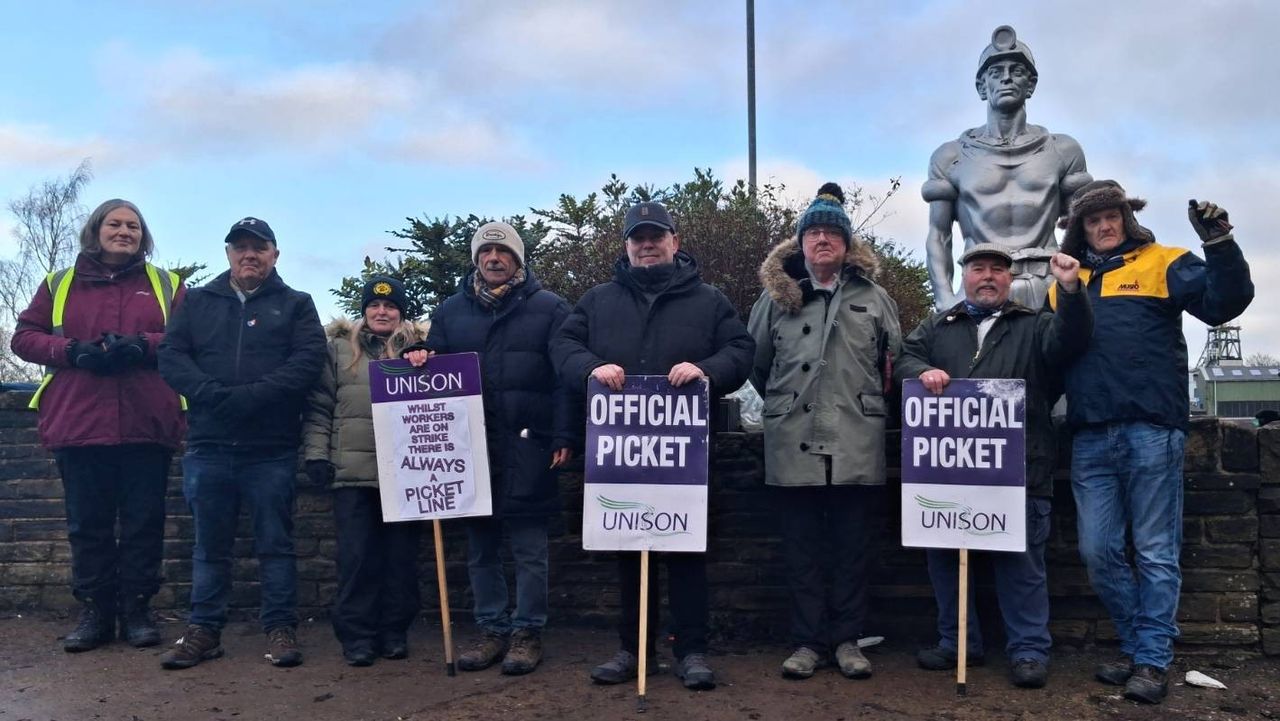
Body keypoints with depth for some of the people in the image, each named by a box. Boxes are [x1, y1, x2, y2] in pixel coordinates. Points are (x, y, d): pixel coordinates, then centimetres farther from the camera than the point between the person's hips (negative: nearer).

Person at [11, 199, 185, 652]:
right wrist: (73, 351, -8)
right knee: (87, 525, 7)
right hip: (78, 424, 1)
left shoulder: (166, 285, 10)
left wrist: (143, 345, -14)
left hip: (147, 425, -1)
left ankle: (137, 610, 14)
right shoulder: (59, 284, 14)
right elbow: (24, 337, 10)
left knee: (144, 522, 3)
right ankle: (95, 612, 17)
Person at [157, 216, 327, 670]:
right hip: (208, 445, 2)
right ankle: (204, 629, 19)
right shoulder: (197, 301, 14)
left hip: (272, 448, -2)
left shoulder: (296, 305, 7)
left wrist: (249, 396, -18)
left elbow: (308, 361, -7)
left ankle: (281, 628, 13)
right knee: (210, 544, 10)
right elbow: (171, 356, 3)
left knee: (275, 542, 4)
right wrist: (214, 395, -15)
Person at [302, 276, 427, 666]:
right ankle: (356, 635, 11)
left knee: (401, 554, 6)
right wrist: (315, 453, -2)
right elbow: (318, 407, 6)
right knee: (356, 556, 1)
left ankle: (395, 632, 18)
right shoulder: (339, 348, 8)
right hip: (353, 471, -1)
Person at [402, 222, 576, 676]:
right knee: (480, 545, 10)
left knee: (529, 545, 2)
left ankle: (527, 631, 12)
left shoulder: (548, 308, 2)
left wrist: (564, 437, -10)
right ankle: (492, 629, 21)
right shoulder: (451, 311, 14)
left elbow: (566, 376, -2)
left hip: (527, 444, -4)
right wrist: (421, 361, -5)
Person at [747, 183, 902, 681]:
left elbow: (896, 360, 14)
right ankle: (807, 640, 15)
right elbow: (755, 362, 13)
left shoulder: (873, 297, 9)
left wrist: (865, 400, 14)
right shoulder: (776, 296, 8)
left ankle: (847, 639, 18)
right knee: (802, 546, 5)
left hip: (857, 443, 0)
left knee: (853, 544, 6)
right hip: (794, 442, 0)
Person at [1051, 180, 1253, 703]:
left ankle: (1152, 659, 13)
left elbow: (1224, 302, -7)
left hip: (1151, 431, -4)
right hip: (1090, 438, 4)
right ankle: (1137, 643, 24)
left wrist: (1220, 244, -18)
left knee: (1155, 552, 2)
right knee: (1097, 552, 7)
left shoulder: (1161, 263, 6)